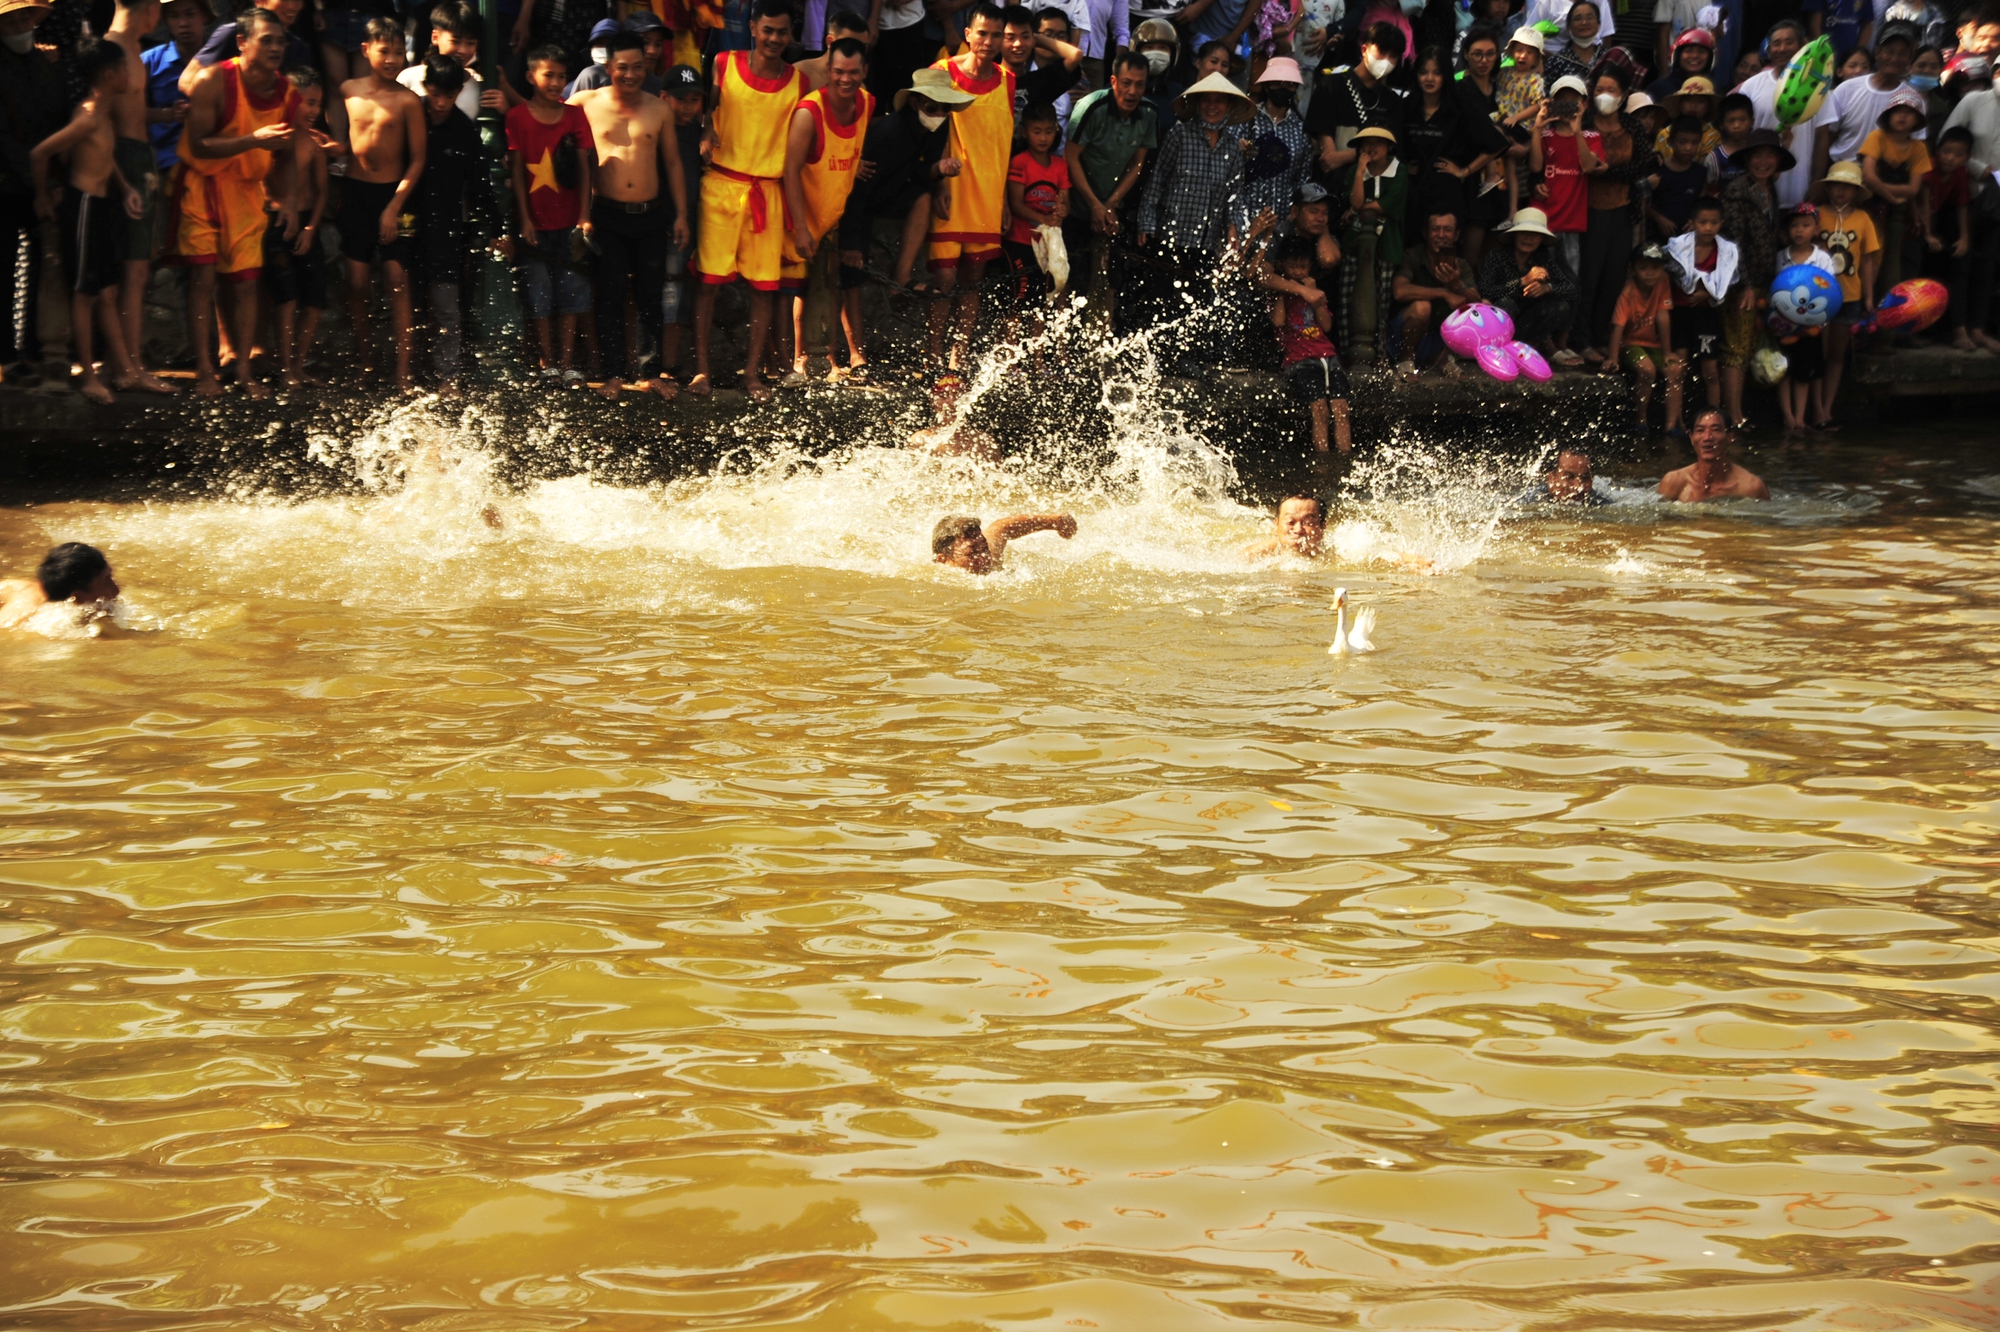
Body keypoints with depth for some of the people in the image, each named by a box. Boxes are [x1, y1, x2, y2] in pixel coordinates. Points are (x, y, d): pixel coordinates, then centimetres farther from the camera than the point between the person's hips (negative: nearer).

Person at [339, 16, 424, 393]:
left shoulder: (408, 100, -6)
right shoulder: (348, 90, 4)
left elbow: (417, 160, -5)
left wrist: (395, 206, -11)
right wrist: (337, 192, 10)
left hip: (394, 194, -3)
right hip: (355, 192, 3)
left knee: (397, 281, -6)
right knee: (357, 282, 2)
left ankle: (402, 374, -6)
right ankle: (365, 364, 13)